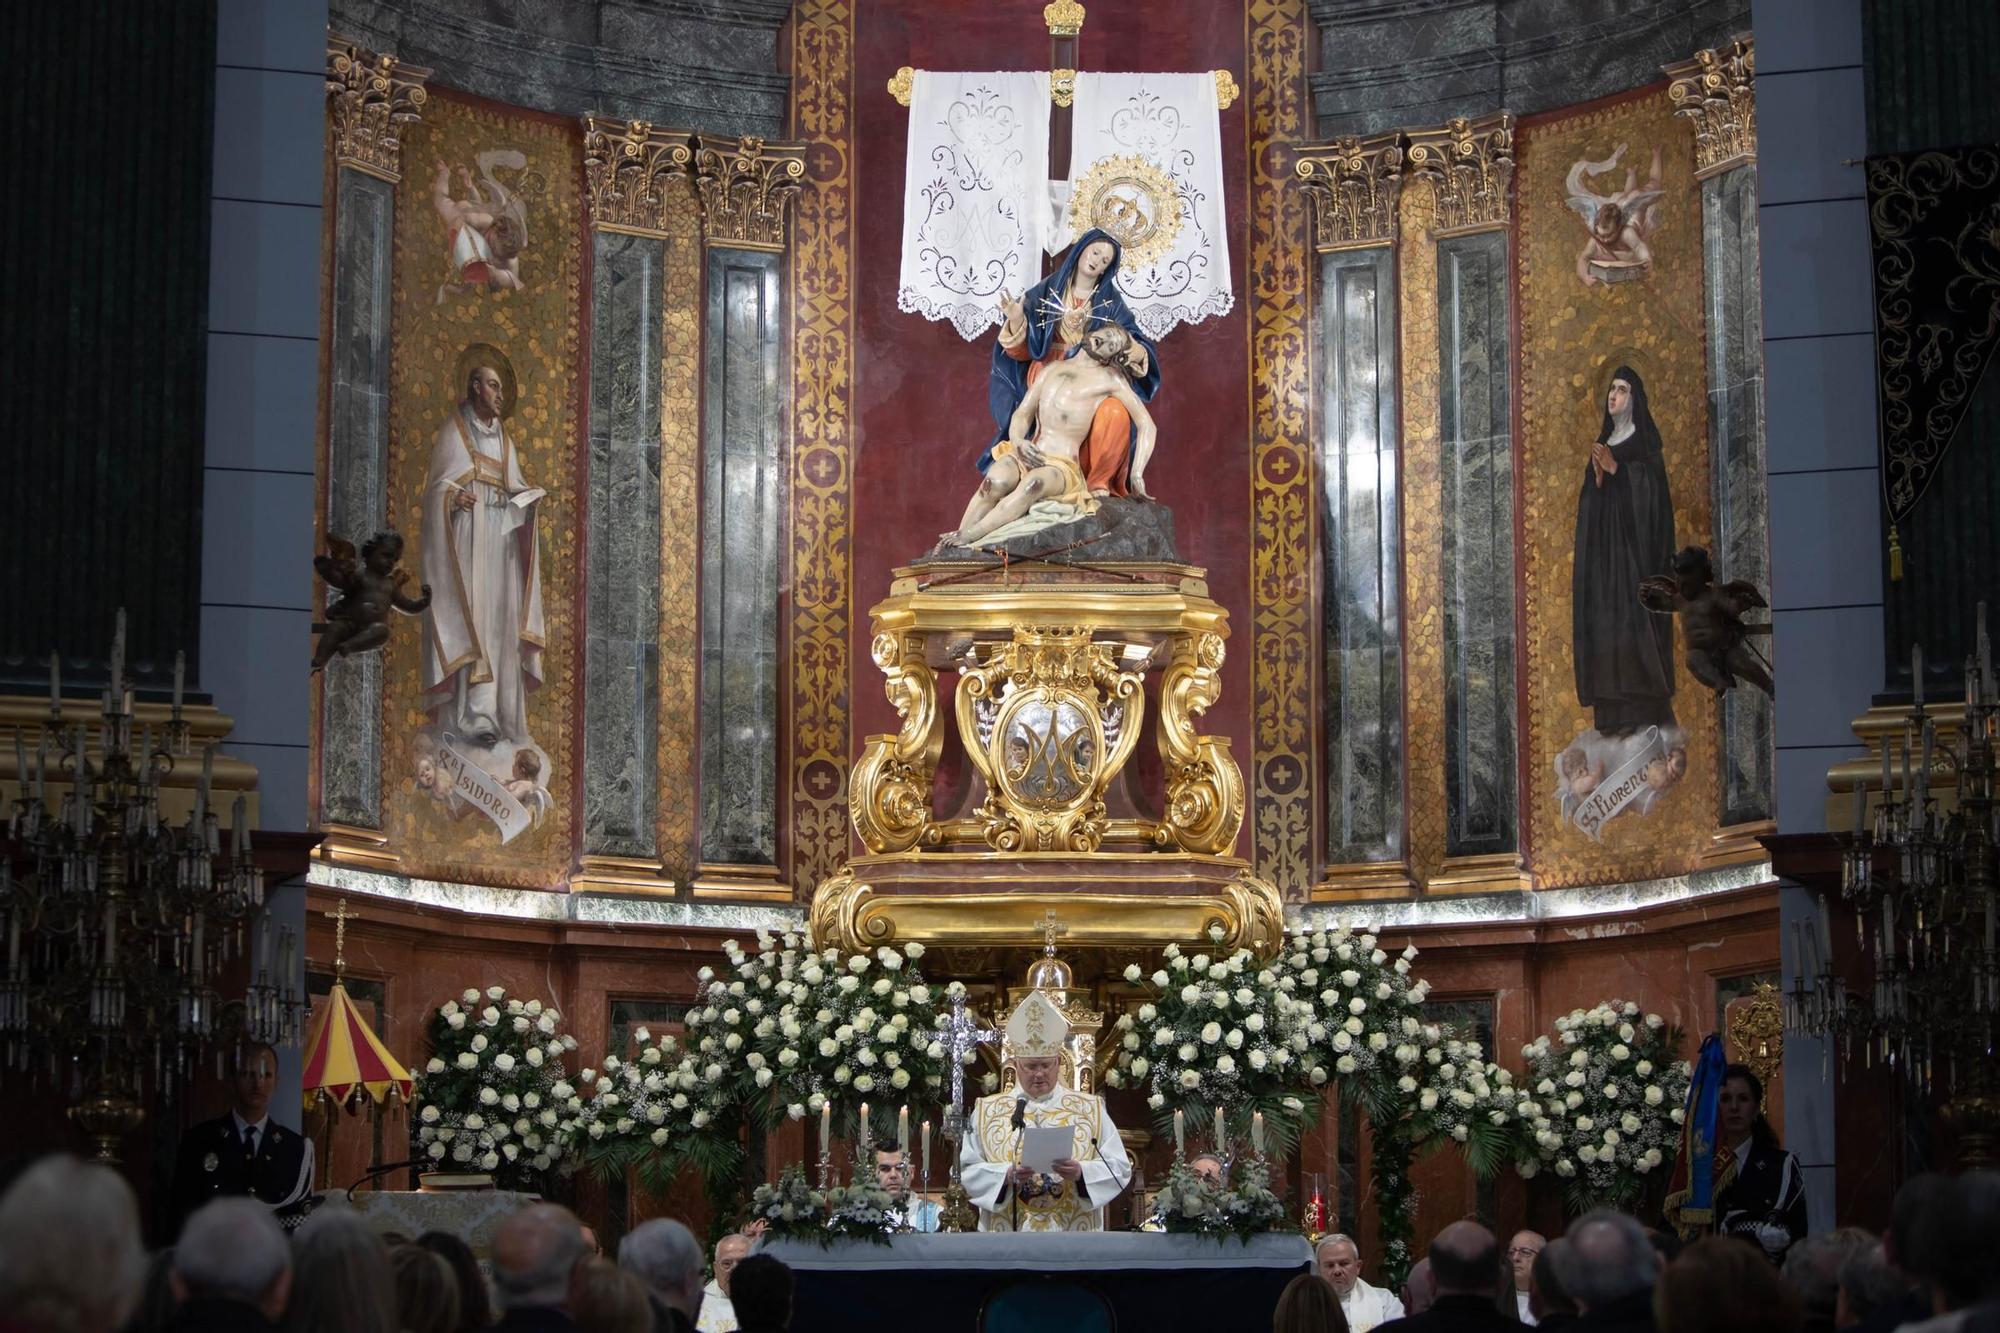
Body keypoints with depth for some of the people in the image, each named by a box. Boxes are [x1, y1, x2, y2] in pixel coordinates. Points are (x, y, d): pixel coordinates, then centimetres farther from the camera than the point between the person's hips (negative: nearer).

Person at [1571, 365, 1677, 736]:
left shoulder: (1644, 442, 0)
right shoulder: (1603, 442, 20)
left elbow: (1650, 487, -11)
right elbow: (1590, 496, 17)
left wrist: (1615, 469, -19)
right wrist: (1597, 476, -4)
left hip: (1633, 544, -7)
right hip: (1602, 545, 7)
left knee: (1632, 615, -13)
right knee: (1604, 618, 0)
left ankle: (1641, 711, -15)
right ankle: (1613, 714, -2)